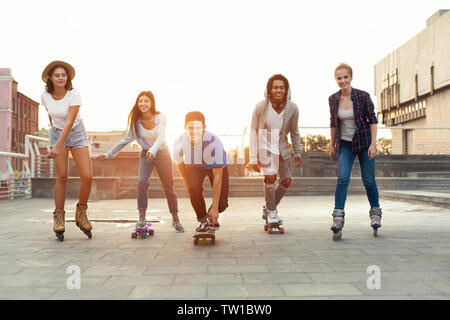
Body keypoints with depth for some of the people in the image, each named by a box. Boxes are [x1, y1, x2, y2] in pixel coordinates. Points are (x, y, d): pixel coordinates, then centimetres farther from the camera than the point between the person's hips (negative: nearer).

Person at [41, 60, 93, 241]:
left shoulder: (74, 94, -20)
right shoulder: (45, 96, -7)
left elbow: (69, 123, -26)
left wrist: (57, 147, -33)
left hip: (76, 133, -2)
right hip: (57, 133, 2)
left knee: (87, 177, -13)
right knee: (62, 177, -9)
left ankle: (81, 213, 10)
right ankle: (59, 216, 5)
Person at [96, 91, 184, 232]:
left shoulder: (160, 117, -18)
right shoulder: (135, 120, -10)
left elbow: (161, 137, -32)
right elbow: (126, 140, 0)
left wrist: (153, 151, -52)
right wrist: (109, 154, 0)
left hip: (162, 153, -2)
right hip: (145, 154, 2)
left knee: (169, 187, 2)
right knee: (142, 181, -21)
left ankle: (175, 220, 16)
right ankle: (142, 218, -12)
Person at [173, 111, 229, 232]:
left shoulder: (214, 143, -39)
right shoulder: (179, 143, -29)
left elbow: (217, 177, -35)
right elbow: (180, 164, -6)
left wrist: (215, 207, -32)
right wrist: (189, 185, -3)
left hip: (217, 167, -2)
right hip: (193, 167, 2)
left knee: (222, 204, -12)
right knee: (194, 189, -26)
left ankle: (212, 217, 25)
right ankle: (202, 221, 1)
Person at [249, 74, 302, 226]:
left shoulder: (292, 108, -9)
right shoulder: (261, 107, -16)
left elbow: (294, 132, 6)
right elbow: (253, 131, -9)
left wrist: (298, 153, 7)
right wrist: (253, 157, -12)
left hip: (282, 148, 4)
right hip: (265, 146, -4)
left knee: (287, 180, 0)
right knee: (270, 176, -21)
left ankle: (268, 209, 21)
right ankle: (271, 211, -1)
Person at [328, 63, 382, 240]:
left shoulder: (363, 96, -10)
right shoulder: (333, 99, -2)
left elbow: (372, 119, -5)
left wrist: (373, 143, -13)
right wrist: (332, 145, 12)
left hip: (364, 142, -1)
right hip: (345, 144, 2)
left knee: (368, 180, 3)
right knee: (342, 178, -15)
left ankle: (375, 212, 25)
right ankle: (338, 216, -14)